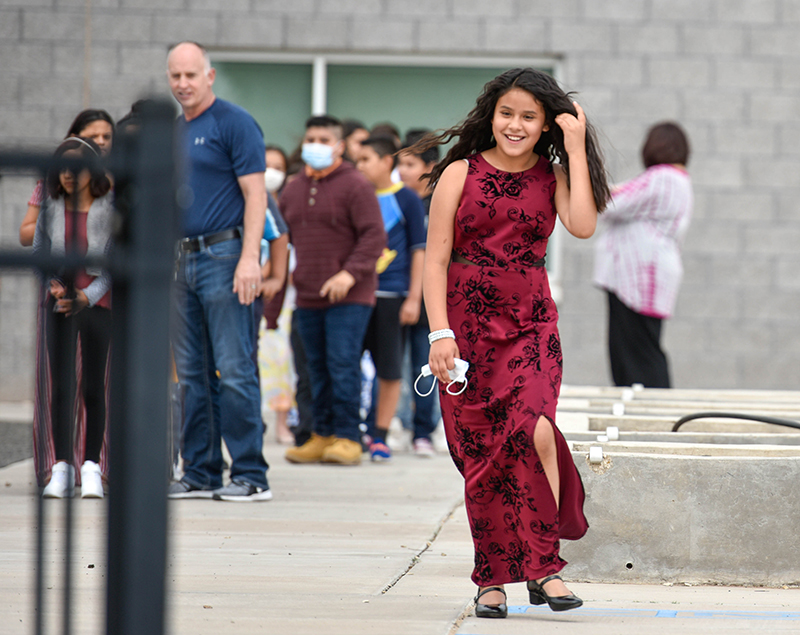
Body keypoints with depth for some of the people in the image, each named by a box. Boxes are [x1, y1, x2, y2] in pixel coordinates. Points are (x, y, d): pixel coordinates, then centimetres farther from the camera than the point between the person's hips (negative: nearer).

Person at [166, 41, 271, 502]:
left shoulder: (234, 123, -6)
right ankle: (201, 474, 13)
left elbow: (255, 194, -12)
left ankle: (251, 476, -6)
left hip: (223, 256, -8)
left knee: (234, 371, -9)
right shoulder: (173, 131, 17)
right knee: (193, 374, 9)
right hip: (183, 260, 8)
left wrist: (249, 257, -21)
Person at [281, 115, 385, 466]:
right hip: (308, 296, 6)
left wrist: (350, 273, -21)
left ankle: (347, 437, -7)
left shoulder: (355, 186, -5)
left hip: (348, 296, -6)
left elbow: (374, 235, -10)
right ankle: (322, 435, 14)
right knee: (317, 368, 8)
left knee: (342, 364, -11)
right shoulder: (292, 190, 15)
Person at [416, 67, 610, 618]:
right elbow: (435, 259, 1)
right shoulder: (461, 174, 3)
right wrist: (441, 333, -9)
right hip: (468, 329, 0)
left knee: (533, 430, -22)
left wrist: (576, 150, -8)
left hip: (532, 328, 0)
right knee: (481, 454, -1)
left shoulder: (552, 176, 7)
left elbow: (583, 226, -13)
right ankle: (493, 579, 11)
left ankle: (542, 566, -14)